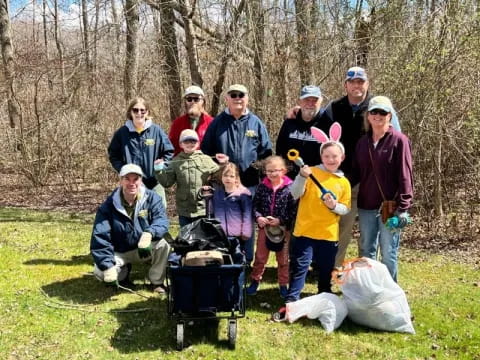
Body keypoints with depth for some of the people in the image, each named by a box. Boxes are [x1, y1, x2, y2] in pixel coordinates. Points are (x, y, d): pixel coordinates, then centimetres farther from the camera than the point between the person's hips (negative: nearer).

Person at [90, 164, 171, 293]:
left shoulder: (152, 198, -11)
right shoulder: (109, 205, -14)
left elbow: (161, 220, -24)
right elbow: (100, 238, -18)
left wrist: (149, 233, -48)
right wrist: (107, 265, -28)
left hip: (145, 249, 0)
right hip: (119, 252, 0)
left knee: (162, 245, -30)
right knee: (99, 271, -25)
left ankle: (157, 281, -3)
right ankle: (123, 273, 13)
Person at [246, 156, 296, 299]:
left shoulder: (290, 188, -11)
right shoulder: (262, 187, -3)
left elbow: (294, 210, -11)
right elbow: (255, 205, 3)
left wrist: (281, 220, -19)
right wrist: (258, 217, -15)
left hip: (283, 228, -2)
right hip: (264, 227, 2)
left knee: (283, 259, 12)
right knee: (260, 257, 14)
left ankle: (283, 285, 26)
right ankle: (255, 281, 29)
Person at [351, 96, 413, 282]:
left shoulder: (399, 140, -7)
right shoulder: (363, 142, 10)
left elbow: (405, 176, -10)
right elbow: (355, 173, 13)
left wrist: (403, 207, -14)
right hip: (366, 206, 5)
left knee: (388, 253, 1)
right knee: (366, 251, 13)